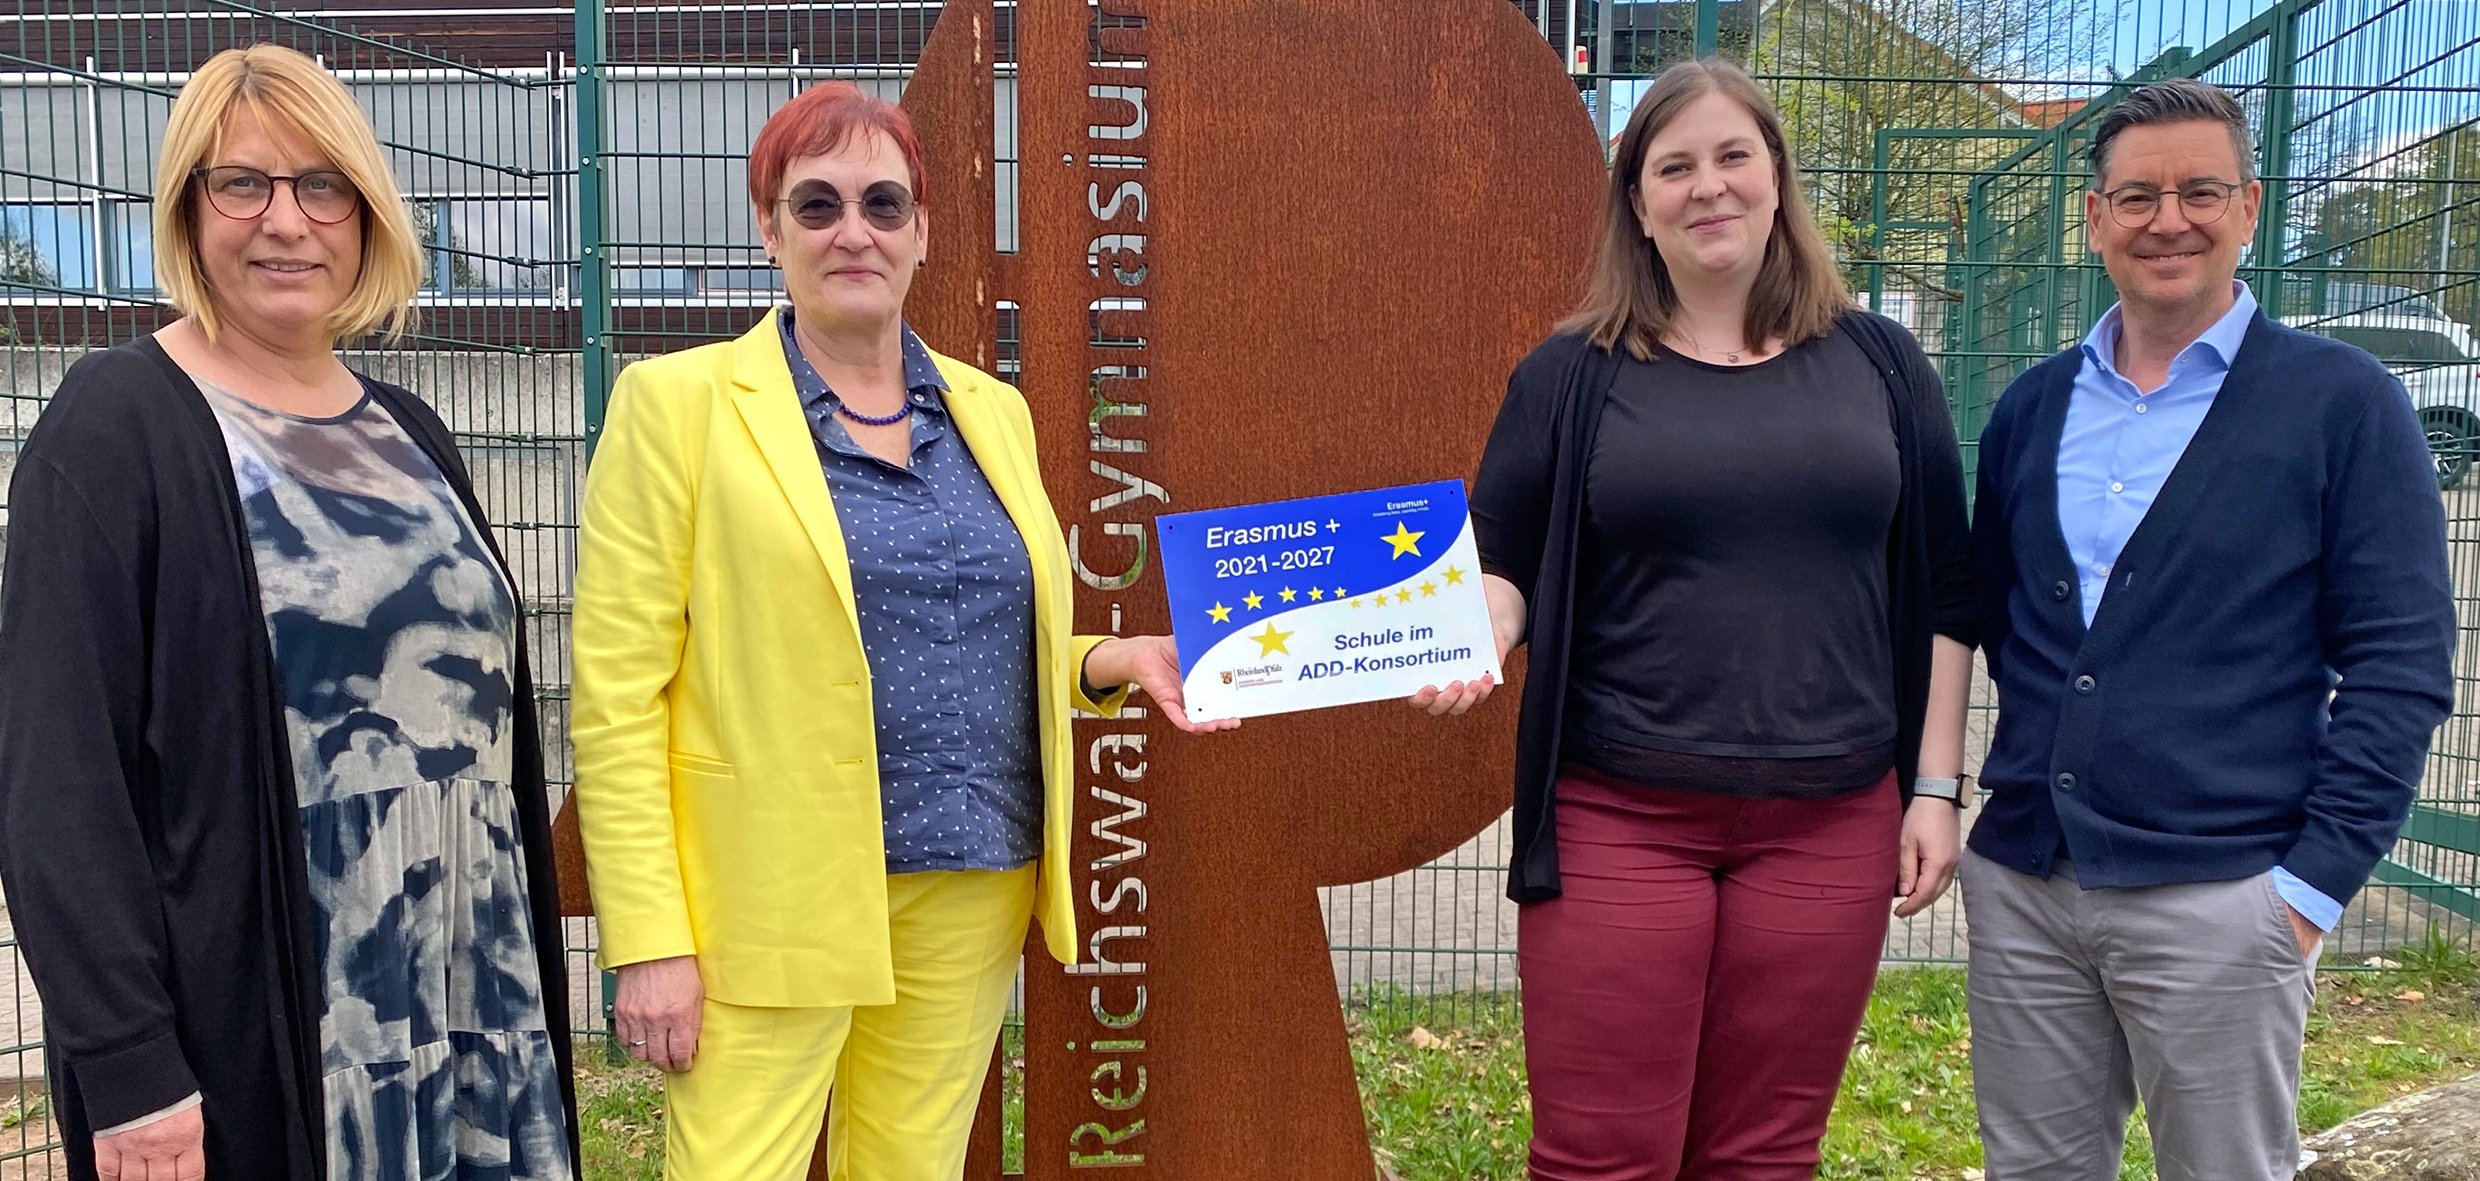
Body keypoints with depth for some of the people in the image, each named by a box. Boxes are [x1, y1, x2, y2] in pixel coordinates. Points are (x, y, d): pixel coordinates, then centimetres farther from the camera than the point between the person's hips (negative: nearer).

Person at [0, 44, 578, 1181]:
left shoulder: (406, 434, 10)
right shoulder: (113, 428, -8)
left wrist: (530, 964, 11)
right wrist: (126, 1068, -16)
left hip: (468, 996, 5)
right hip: (248, 1024, -5)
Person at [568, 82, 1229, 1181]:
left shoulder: (992, 412, 10)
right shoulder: (679, 402, -4)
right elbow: (616, 694, -8)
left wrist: (1114, 660, 0)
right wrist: (647, 942, -13)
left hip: (967, 898, 5)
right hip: (769, 908, -4)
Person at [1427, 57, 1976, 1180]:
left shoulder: (1878, 364, 8)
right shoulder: (1571, 375, 3)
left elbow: (1942, 590, 10)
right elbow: (1500, 565, 4)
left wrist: (1934, 788, 5)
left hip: (1828, 825, 2)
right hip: (1618, 823, -1)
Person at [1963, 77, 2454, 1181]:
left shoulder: (2343, 401, -3)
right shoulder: (2030, 408, 9)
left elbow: (2401, 662, -5)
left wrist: (2318, 876, -10)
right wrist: (2021, 791, 7)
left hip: (2217, 894, -4)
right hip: (2020, 882, 4)